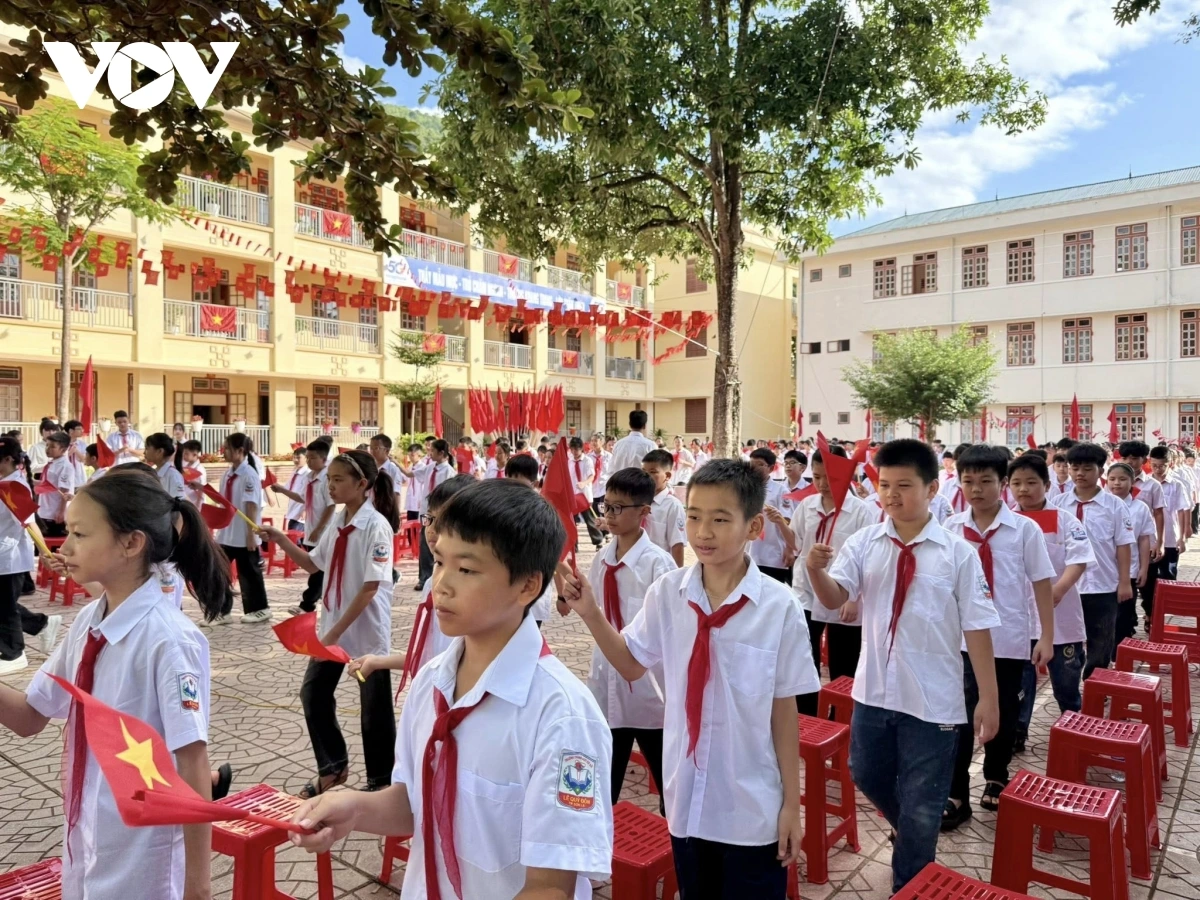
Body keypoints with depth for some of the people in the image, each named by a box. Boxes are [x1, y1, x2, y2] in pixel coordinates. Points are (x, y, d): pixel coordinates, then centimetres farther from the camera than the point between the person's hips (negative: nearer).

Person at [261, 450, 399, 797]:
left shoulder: (376, 526, -19)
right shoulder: (337, 521, 3)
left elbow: (370, 588, -22)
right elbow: (313, 564, 16)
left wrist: (335, 632, -22)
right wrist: (282, 540, 2)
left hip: (367, 630, -7)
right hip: (333, 625, 8)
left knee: (374, 706, 6)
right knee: (313, 692, 12)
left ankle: (381, 779, 25)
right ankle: (333, 766, 31)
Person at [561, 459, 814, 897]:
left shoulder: (779, 606, -17)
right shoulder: (667, 592, -9)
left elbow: (784, 708, -9)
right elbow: (633, 665, 5)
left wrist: (791, 803, -2)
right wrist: (590, 613, -9)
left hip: (753, 805, -3)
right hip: (687, 796, 3)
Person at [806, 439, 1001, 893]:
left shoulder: (958, 552, -9)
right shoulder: (864, 543, -4)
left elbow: (976, 626, -6)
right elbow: (834, 598, -14)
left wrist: (988, 697, -5)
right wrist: (816, 570, -35)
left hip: (933, 698, -3)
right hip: (873, 689, 3)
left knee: (922, 805, 11)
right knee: (868, 777, 23)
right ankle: (913, 839, 53)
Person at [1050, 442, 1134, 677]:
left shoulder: (1114, 505, -3)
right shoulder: (1058, 504, 0)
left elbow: (1123, 545, -2)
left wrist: (1124, 582, -4)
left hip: (1103, 586, -1)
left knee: (1100, 646, 10)